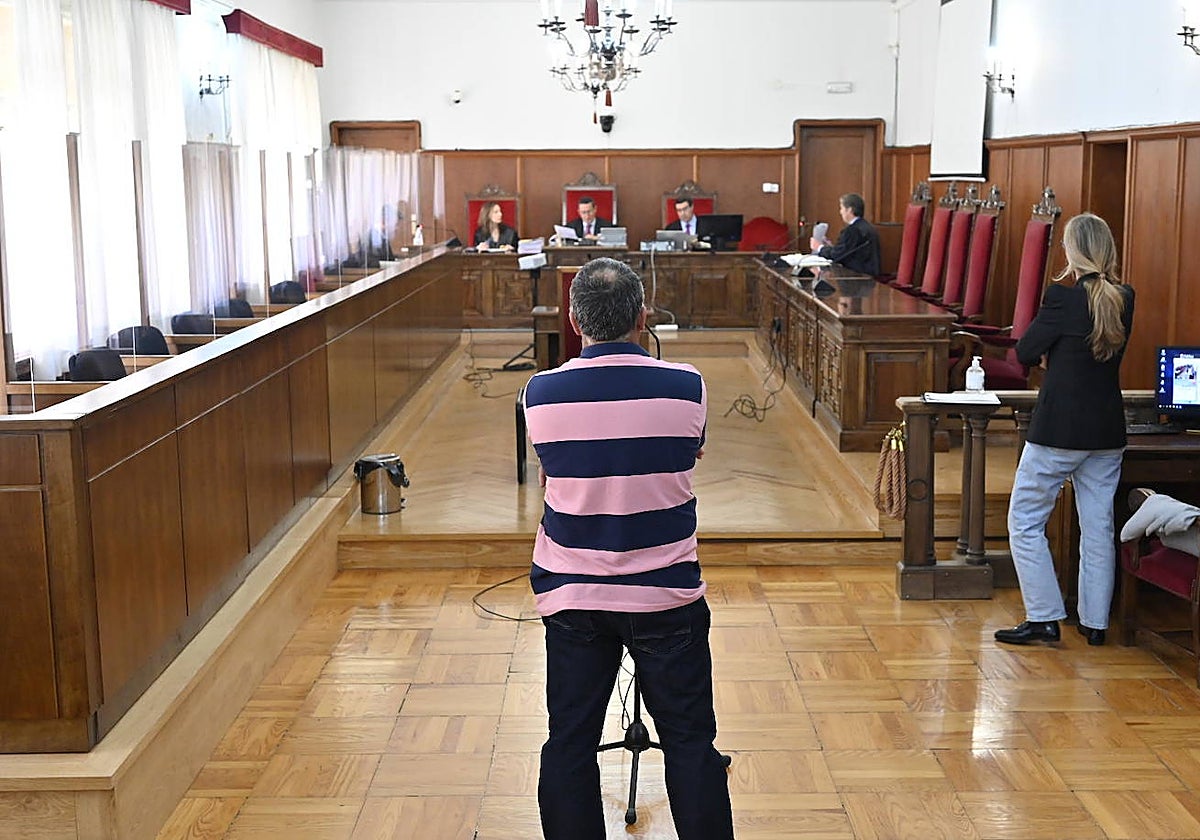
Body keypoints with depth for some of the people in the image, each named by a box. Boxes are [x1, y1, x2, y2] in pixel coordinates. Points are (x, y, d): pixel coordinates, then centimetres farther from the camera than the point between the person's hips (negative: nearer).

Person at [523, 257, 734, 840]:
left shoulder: (540, 394, -8)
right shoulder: (686, 388, -10)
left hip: (570, 594, 1)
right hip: (666, 594, -1)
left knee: (569, 745, 11)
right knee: (690, 742, 10)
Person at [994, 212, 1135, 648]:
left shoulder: (1064, 295, -16)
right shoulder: (1124, 298, 2)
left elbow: (1026, 352, -7)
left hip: (1058, 428, -6)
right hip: (1108, 430, 6)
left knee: (1025, 521, 5)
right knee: (1098, 527, 12)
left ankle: (1044, 618, 4)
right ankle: (1095, 622, 19)